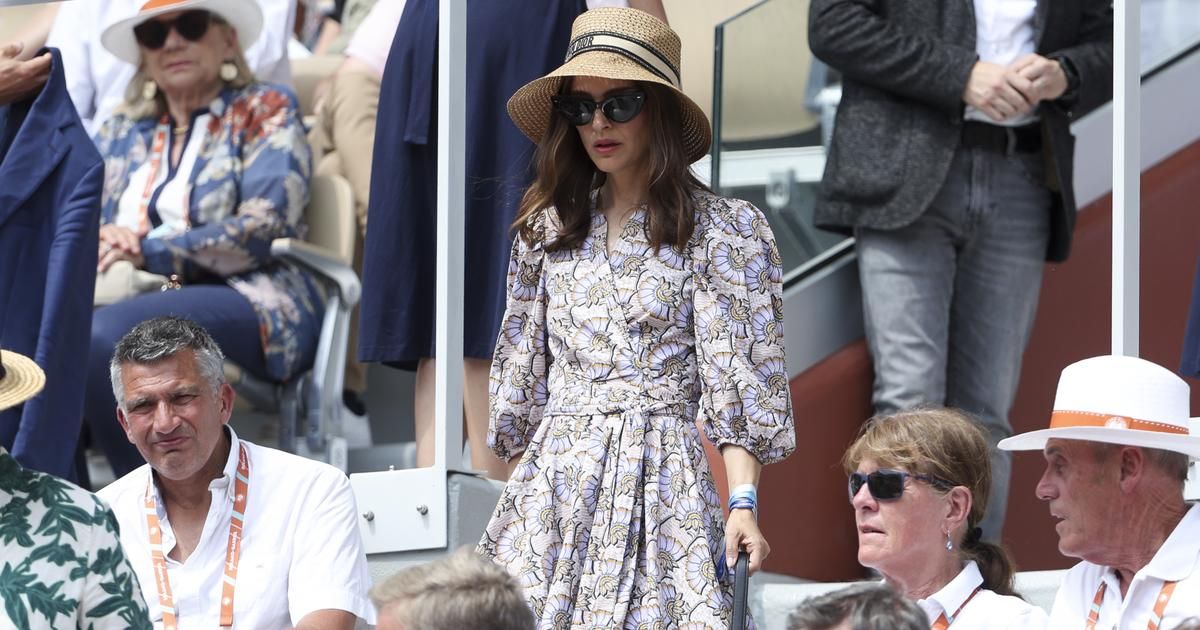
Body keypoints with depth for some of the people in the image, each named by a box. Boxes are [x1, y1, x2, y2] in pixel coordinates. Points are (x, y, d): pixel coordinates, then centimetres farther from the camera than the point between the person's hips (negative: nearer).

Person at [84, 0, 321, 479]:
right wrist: (97, 242, -11)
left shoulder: (264, 112, 8)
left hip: (251, 302, -5)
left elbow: (263, 231, -7)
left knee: (103, 332, -35)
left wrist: (149, 250, -15)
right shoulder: (122, 134, 24)